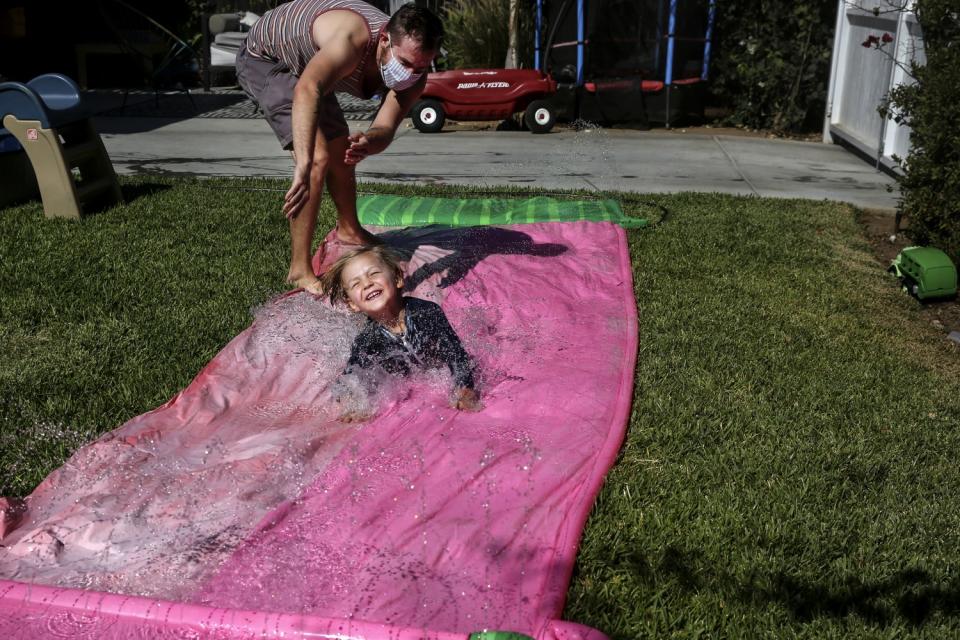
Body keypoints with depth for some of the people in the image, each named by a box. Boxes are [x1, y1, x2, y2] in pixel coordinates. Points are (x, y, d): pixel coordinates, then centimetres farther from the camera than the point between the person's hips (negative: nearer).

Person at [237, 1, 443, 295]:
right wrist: (303, 168, -73)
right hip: (265, 57, -7)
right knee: (318, 156, -23)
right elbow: (307, 90, -61)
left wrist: (367, 143, -56)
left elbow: (386, 128, -30)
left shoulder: (414, 74, -21)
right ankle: (299, 268, -17)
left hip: (308, 64, 7)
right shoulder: (354, 40, -44)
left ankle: (348, 229, 46)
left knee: (341, 151, 19)